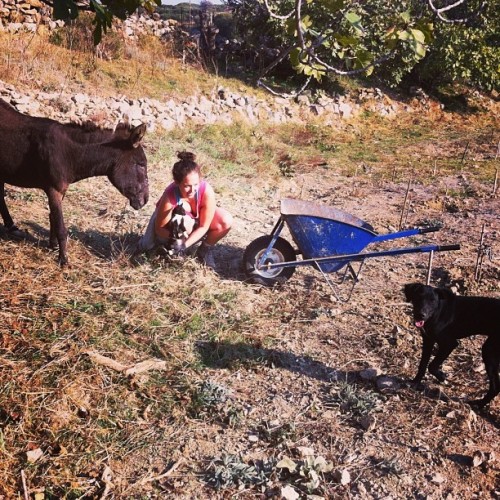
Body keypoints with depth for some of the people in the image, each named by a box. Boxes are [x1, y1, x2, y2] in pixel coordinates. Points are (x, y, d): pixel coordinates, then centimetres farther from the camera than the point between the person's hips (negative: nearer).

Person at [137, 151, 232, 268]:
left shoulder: (207, 191, -35)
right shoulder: (170, 197, -38)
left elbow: (204, 226, -25)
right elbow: (159, 228, -24)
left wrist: (185, 245, -35)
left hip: (197, 218, 2)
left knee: (226, 221, -22)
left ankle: (205, 250, 1)